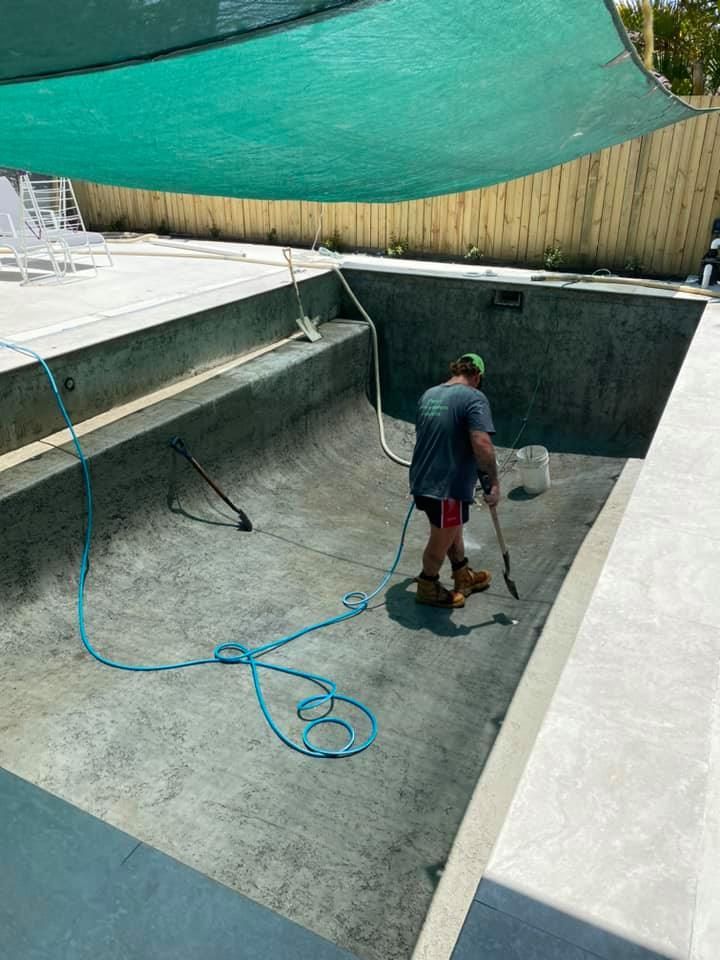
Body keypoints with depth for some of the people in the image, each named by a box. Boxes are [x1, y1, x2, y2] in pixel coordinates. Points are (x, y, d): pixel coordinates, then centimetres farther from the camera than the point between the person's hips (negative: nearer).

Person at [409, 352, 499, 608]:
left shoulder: (428, 394, 10)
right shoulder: (474, 398, -14)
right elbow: (482, 444, -28)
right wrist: (493, 482, -18)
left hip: (422, 480, 8)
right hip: (448, 486, -8)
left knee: (453, 530, 27)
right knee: (442, 539, 14)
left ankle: (464, 577, 45)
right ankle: (427, 588, 34)